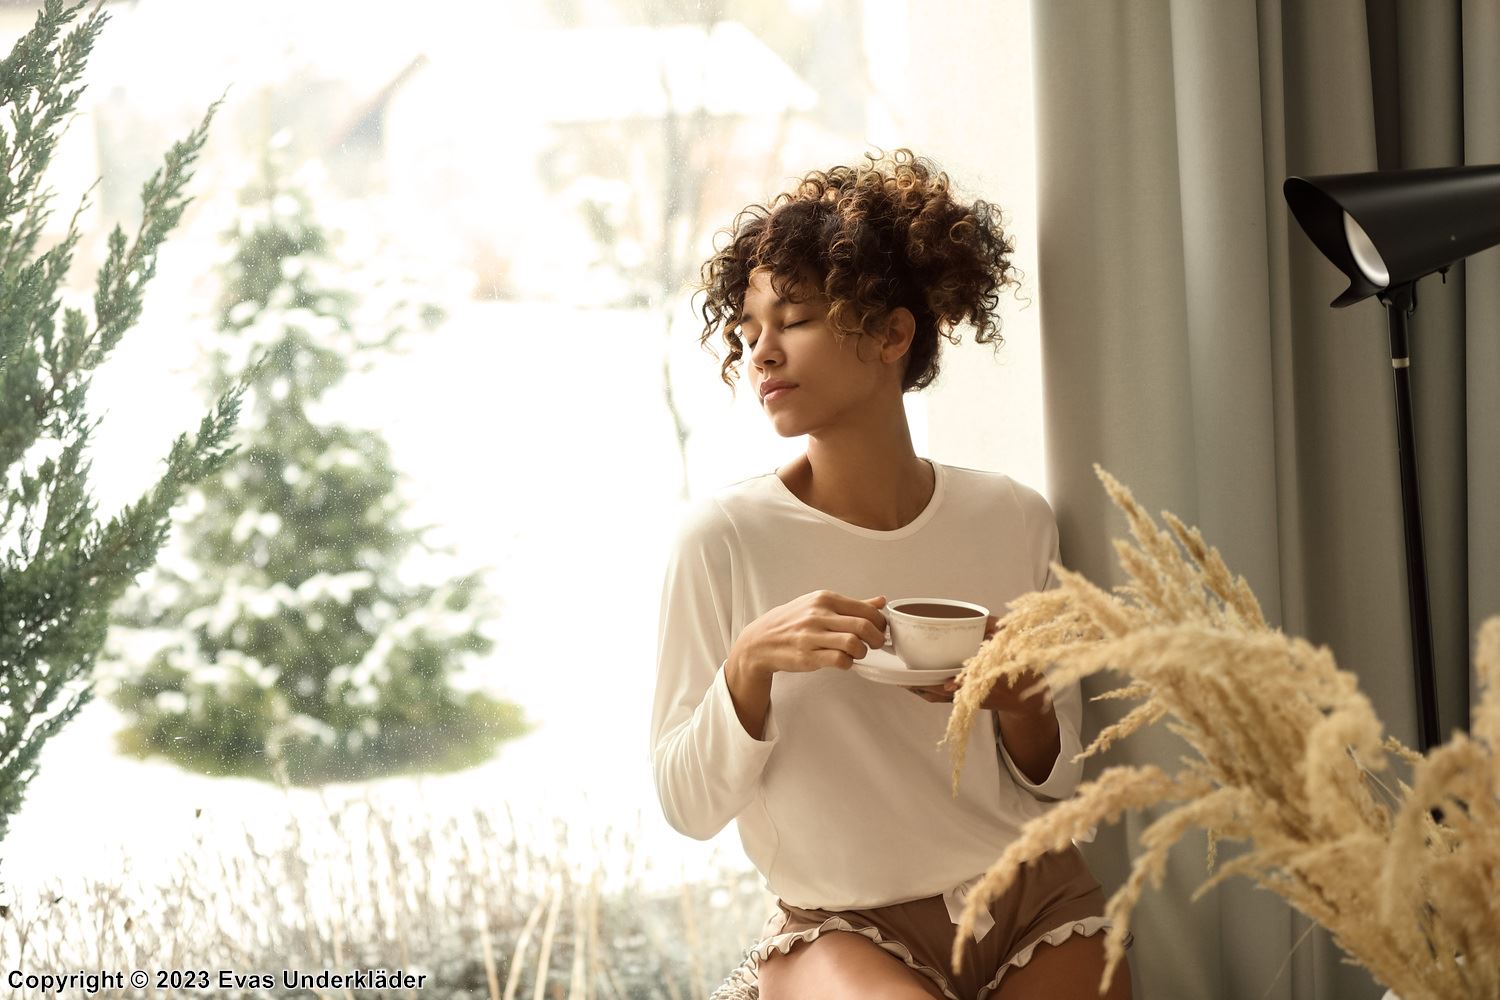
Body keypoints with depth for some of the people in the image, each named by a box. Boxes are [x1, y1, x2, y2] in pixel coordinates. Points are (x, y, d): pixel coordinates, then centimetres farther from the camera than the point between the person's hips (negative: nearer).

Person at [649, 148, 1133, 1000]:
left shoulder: (1015, 520, 2)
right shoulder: (726, 536, -7)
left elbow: (1055, 786, 9)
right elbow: (688, 804, -6)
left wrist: (1020, 707, -12)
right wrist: (750, 662, -22)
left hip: (1038, 900, 3)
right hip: (846, 924, -3)